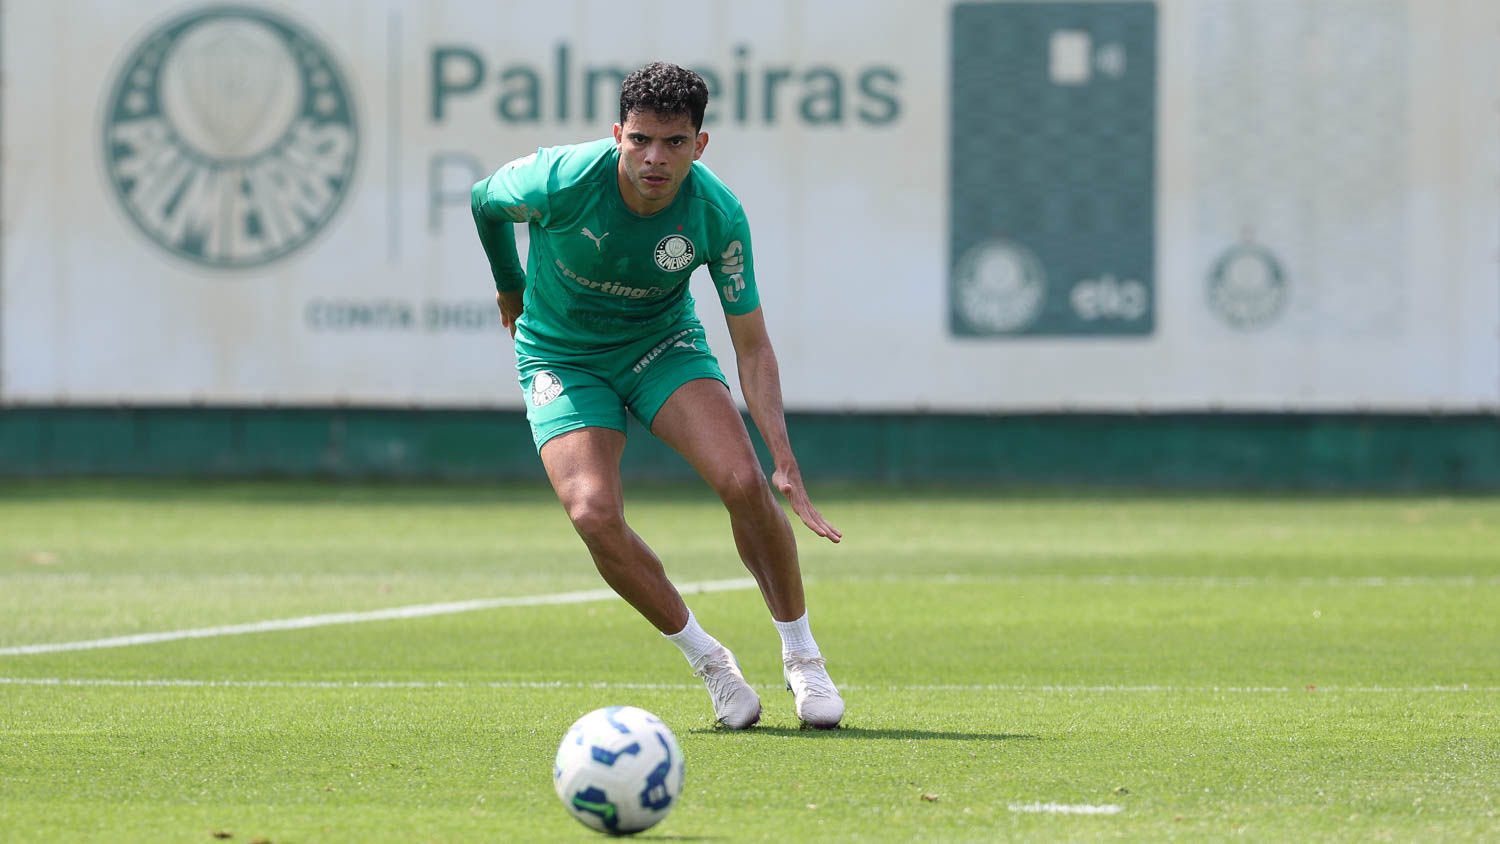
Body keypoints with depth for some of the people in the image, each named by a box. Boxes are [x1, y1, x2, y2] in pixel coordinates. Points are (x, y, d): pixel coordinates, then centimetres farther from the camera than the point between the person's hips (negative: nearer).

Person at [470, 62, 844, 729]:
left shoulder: (717, 214, -23)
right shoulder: (562, 182, -28)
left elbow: (751, 345, -15)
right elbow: (484, 200, -3)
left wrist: (785, 461, -23)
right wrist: (511, 288, 13)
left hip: (664, 344, 1)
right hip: (562, 357, -1)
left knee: (744, 482, -21)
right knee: (595, 516, -23)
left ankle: (802, 658, -1)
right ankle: (707, 660, -3)